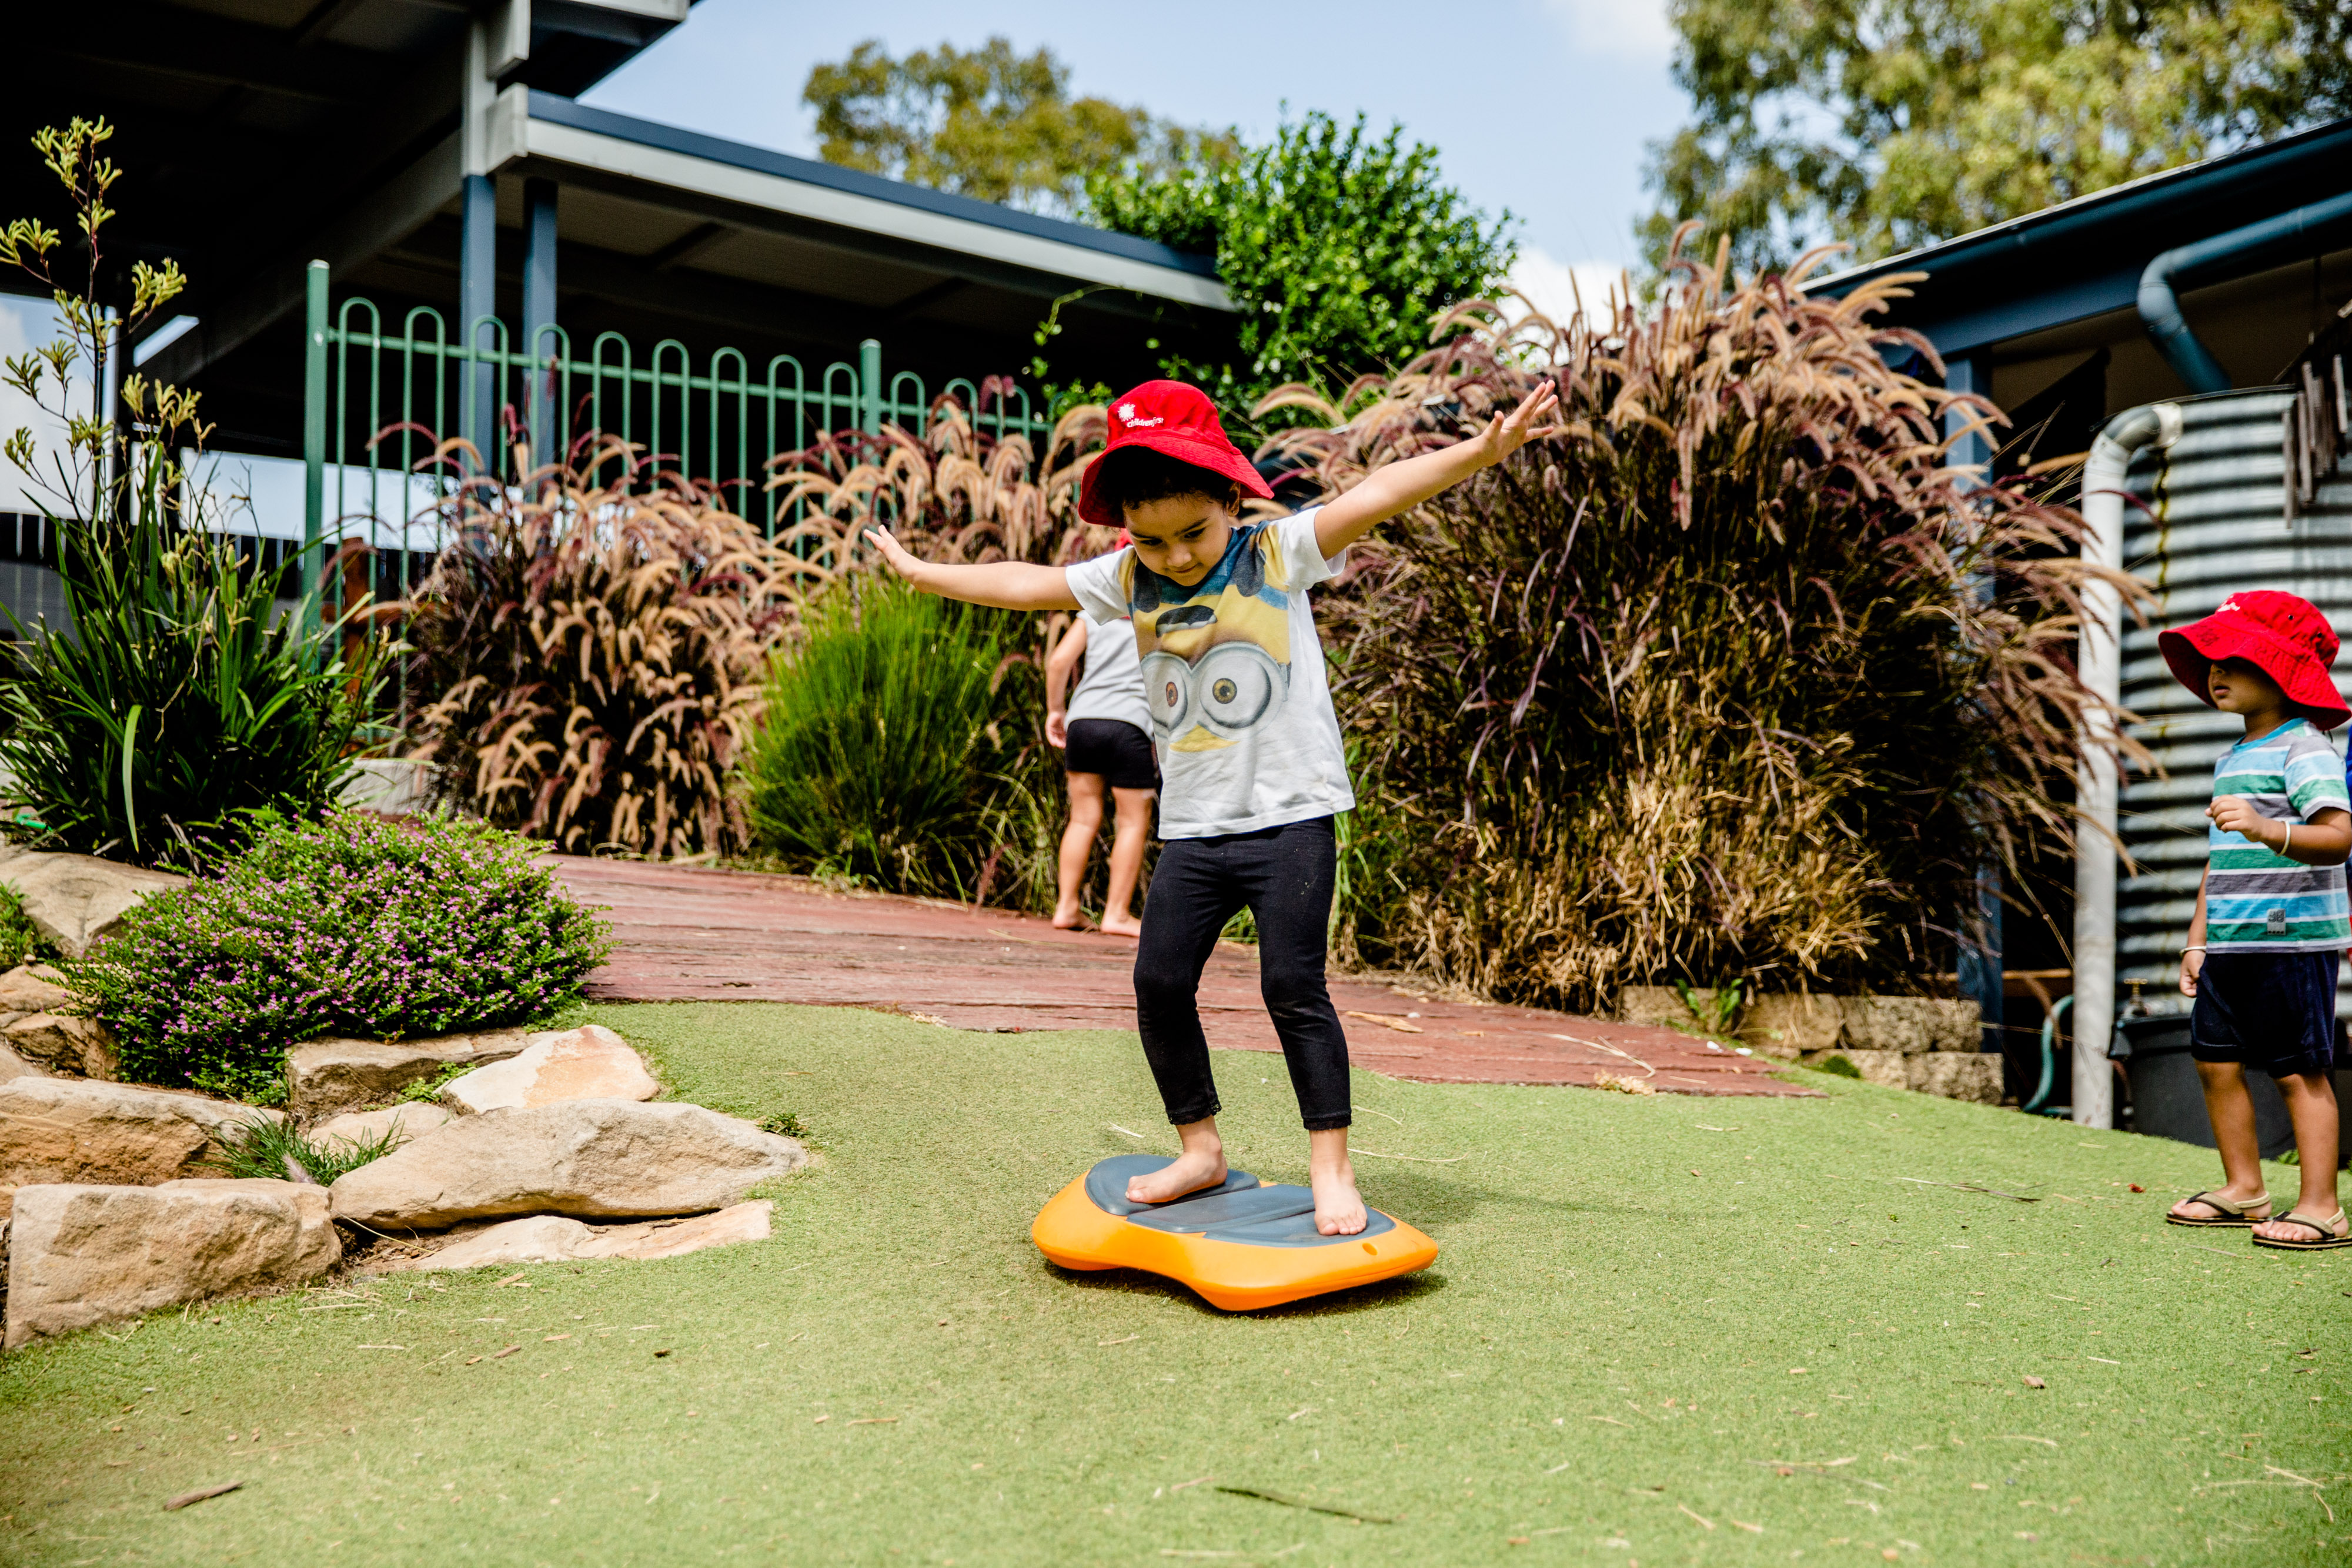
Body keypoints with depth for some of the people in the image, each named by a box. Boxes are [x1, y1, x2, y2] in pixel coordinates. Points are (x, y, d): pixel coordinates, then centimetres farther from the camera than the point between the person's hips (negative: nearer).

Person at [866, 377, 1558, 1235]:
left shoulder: (1277, 552, -6)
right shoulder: (1126, 580, 6)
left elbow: (1376, 495, -18)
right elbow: (1025, 584, 18)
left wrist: (1482, 449, -29)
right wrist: (920, 572, 27)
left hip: (1289, 817, -5)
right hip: (1192, 830, 5)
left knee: (1293, 987, -7)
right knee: (1160, 983, 4)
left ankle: (1331, 1167, 3)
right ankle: (1199, 1150, 21)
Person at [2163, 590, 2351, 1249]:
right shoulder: (2231, 760, 19)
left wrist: (2268, 829, -40)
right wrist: (2198, 941, 20)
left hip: (2293, 939, -9)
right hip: (2232, 942, 9)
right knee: (2215, 1059, 10)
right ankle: (2243, 1188, 22)